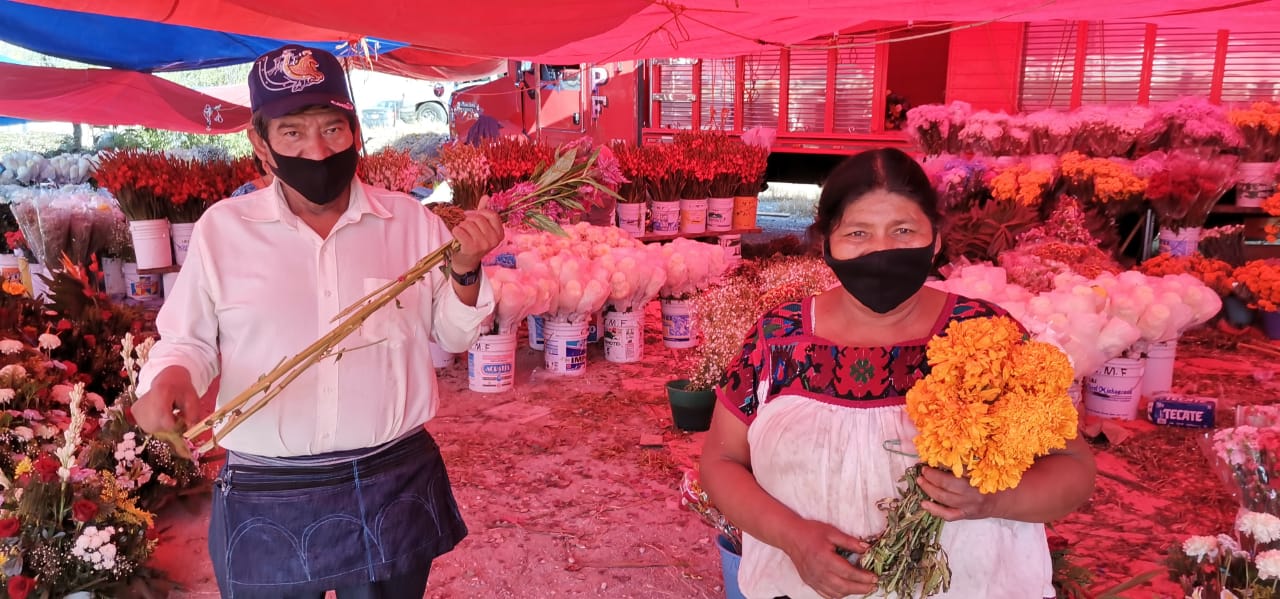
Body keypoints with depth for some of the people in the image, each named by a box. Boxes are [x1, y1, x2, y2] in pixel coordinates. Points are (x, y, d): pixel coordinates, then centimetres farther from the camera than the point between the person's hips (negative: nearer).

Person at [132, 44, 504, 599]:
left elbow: (451, 335, 5)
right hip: (266, 501, 0)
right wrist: (170, 377, -17)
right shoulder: (221, 229, -4)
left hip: (397, 485, 1)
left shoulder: (410, 220, -2)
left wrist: (465, 272, -13)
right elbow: (189, 340, 5)